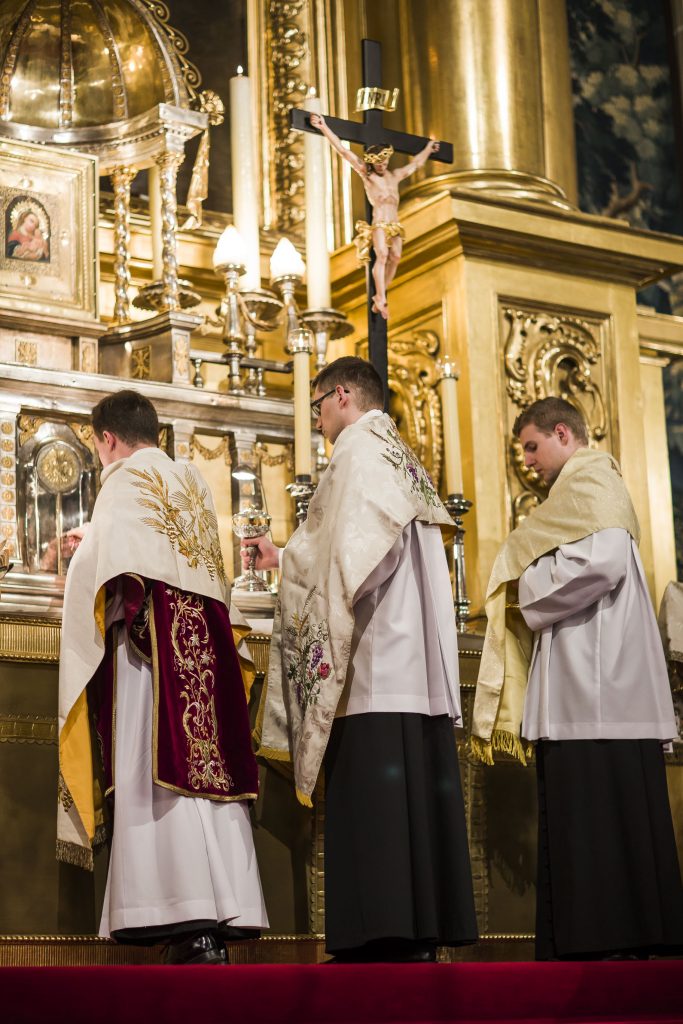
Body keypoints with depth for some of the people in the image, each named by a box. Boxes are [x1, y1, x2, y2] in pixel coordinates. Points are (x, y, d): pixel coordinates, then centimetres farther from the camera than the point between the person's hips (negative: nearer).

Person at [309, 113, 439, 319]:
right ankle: (381, 299, -26)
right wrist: (325, 128, -1)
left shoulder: (395, 175, 20)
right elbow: (343, 151, 3)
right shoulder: (366, 174, 6)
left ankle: (379, 297, -3)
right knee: (382, 256, -23)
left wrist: (428, 149, 50)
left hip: (395, 224, 5)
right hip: (379, 223, -5)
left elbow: (415, 164, 38)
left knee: (394, 259, -10)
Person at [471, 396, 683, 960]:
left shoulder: (591, 479, -5)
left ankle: (607, 944, -12)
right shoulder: (587, 486, 26)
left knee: (596, 818, -12)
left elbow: (603, 558, -21)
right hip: (590, 696, 10)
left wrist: (530, 591, -9)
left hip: (596, 691, -10)